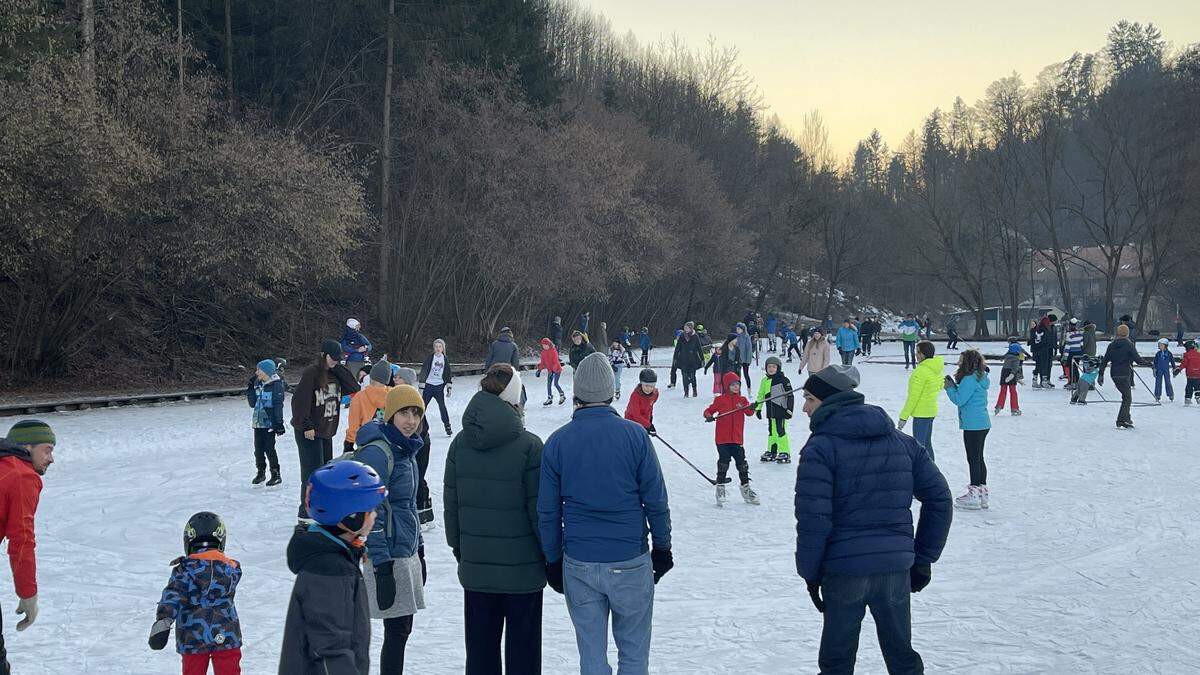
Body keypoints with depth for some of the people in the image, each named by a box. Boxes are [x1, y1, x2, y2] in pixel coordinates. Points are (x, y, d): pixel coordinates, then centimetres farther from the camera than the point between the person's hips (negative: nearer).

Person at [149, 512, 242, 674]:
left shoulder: (184, 569, -6)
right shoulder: (232, 568, 4)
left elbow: (173, 596, -20)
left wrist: (162, 621, -30)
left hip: (192, 638, -1)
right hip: (226, 636, 1)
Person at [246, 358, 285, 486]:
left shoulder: (276, 384, -11)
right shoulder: (258, 384, 9)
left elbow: (278, 405, -12)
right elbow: (252, 403, 12)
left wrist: (279, 423, -14)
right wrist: (250, 389, 2)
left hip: (269, 422, -7)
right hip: (257, 421, 7)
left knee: (269, 448, -6)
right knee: (258, 448, 10)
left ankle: (276, 474, 5)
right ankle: (260, 472, 24)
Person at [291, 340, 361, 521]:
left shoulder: (336, 374, 9)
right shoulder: (311, 373, -14)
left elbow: (354, 388, -1)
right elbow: (300, 400, -18)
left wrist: (338, 368, -6)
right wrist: (306, 426, -19)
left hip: (327, 430, 8)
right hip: (310, 432, -8)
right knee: (313, 471, -7)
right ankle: (306, 513, -1)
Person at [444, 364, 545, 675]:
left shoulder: (460, 445, 0)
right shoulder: (529, 446, -14)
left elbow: (451, 503, 6)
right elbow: (539, 508, -11)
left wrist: (457, 546, 19)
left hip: (475, 567, 4)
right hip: (522, 568, -4)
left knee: (480, 648, 14)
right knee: (522, 649, 6)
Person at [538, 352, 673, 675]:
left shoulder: (557, 442, -3)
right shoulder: (634, 435, -7)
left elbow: (547, 511, 2)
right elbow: (656, 500, -4)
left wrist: (553, 560, 13)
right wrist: (662, 546, 10)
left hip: (578, 564, 2)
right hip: (631, 561, -1)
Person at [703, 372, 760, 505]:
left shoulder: (742, 400, 8)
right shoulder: (720, 399, 1)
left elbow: (749, 412, -5)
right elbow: (709, 410, 4)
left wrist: (751, 408, -28)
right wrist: (709, 416, -18)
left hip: (737, 439, 2)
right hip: (722, 438, -2)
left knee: (742, 463, 6)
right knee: (723, 462, -1)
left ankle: (746, 487, 18)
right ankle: (720, 488, 10)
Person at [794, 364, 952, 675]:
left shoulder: (821, 447, -9)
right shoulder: (901, 441, 9)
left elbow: (813, 518, -14)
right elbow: (939, 497, 9)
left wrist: (809, 572, -3)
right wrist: (924, 558, 12)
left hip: (843, 570, -5)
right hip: (896, 567, 5)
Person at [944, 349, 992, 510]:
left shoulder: (969, 379, -18)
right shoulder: (980, 378, 13)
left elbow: (960, 400, -17)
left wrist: (949, 388, -4)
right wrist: (953, 386, 7)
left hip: (972, 425, -10)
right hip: (983, 423, 10)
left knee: (973, 459, -4)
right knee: (979, 458, 15)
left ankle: (974, 496, 0)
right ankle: (982, 493, 21)